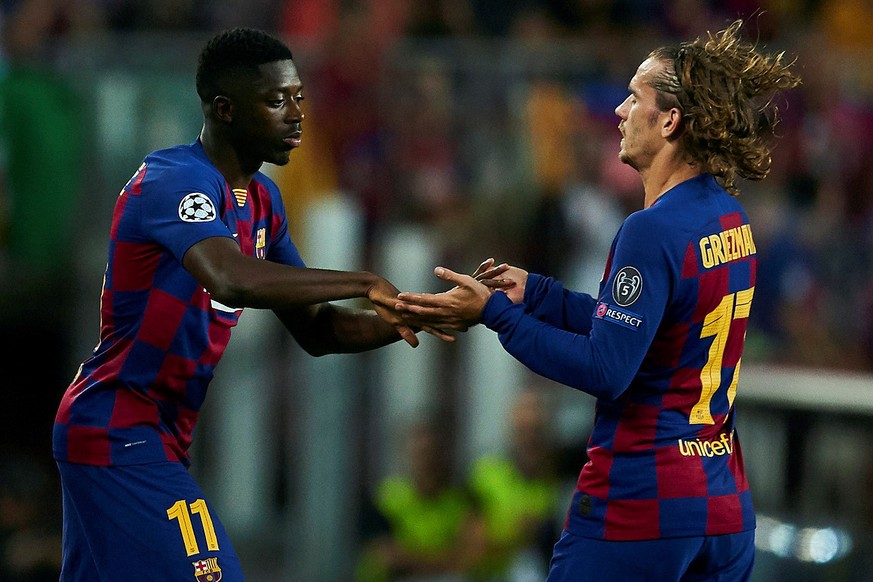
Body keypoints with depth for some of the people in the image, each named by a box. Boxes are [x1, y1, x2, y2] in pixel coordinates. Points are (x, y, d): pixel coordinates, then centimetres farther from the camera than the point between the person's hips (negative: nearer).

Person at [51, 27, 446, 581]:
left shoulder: (261, 198, 12)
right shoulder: (174, 180, -19)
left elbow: (314, 329, 15)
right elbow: (232, 281, -38)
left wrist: (396, 321, -4)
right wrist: (365, 283, -31)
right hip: (118, 434, -10)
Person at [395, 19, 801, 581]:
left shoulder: (654, 230, -18)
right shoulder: (732, 220, 10)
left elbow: (605, 370, -20)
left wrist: (496, 313, -14)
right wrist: (537, 293, 17)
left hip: (640, 509, -8)